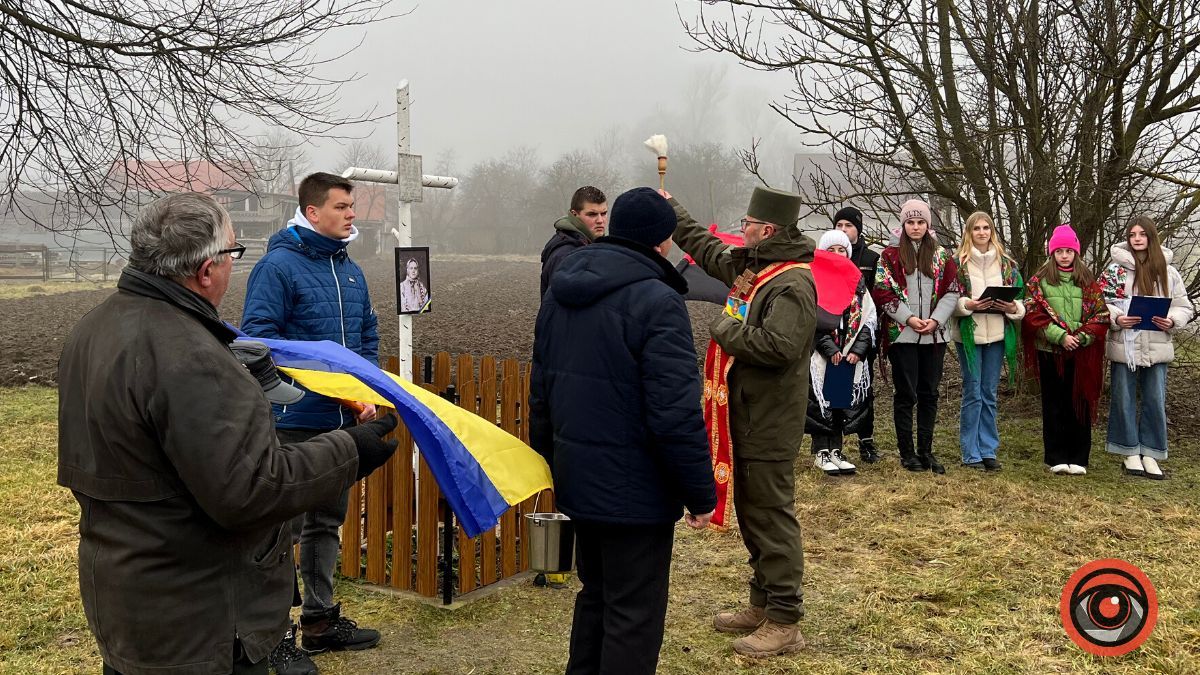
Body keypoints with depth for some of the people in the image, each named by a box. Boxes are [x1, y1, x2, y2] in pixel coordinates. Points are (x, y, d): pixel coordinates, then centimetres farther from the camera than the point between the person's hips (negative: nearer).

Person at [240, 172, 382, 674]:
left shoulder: (351, 272, 12)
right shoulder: (278, 266, -12)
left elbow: (368, 337, 17)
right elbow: (258, 335, -17)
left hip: (343, 420, 8)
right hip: (296, 422, -8)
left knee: (327, 520, 18)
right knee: (284, 526, 1)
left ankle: (320, 619, 32)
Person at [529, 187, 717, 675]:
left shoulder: (561, 293, 8)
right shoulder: (656, 301, -18)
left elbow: (541, 389, 15)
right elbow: (677, 413, -22)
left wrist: (548, 459, 24)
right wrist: (701, 493, -13)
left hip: (578, 477, 8)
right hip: (634, 487, -8)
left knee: (595, 595, 23)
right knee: (634, 615, 3)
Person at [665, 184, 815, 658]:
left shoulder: (793, 284, -19)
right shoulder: (749, 265, 11)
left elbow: (777, 346, -32)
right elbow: (707, 248, 29)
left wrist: (725, 329, -18)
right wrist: (670, 209, 36)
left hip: (770, 423, -10)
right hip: (745, 417, 10)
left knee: (771, 516, -3)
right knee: (751, 512, 17)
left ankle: (784, 622, 7)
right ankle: (763, 604, 31)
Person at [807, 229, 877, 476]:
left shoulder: (858, 282, 13)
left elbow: (869, 319, 8)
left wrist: (858, 350, -5)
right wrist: (831, 350, -16)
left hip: (851, 355, 4)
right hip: (821, 354, -4)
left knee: (844, 401, 7)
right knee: (822, 402, -3)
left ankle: (835, 450, 16)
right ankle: (821, 452, 6)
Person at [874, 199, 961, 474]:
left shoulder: (941, 255, 10)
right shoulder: (891, 255, 1)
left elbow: (952, 291, 7)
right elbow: (883, 293, -5)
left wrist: (936, 320, -7)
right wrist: (909, 318, -13)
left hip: (934, 335, 3)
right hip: (902, 335, -3)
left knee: (929, 393, 7)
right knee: (906, 394, 0)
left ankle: (926, 450, 16)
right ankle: (906, 452, 9)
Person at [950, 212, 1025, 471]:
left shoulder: (1006, 262, 9)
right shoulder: (959, 262, -2)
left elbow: (1019, 296, 12)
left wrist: (1013, 308, -9)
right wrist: (967, 305, -21)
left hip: (997, 334, 3)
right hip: (968, 333, -3)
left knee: (989, 393, 10)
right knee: (972, 393, 0)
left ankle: (988, 450, 18)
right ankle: (971, 453, 8)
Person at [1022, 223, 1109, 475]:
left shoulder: (1088, 281, 7)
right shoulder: (1039, 280, 3)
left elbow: (1101, 314, 2)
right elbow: (1033, 314, -5)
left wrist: (1081, 336, -13)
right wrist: (1060, 336, -15)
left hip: (1082, 353, 1)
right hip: (1050, 351, -1)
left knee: (1080, 404, 4)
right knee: (1053, 405, 5)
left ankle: (1078, 458, 12)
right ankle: (1056, 457, 12)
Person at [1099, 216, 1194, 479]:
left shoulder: (1168, 271, 4)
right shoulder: (1116, 268, -2)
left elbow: (1184, 307, 7)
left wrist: (1171, 320, -12)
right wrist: (1116, 318, -19)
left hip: (1157, 346, 2)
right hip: (1124, 346, -2)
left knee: (1155, 400, 5)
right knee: (1123, 398, 5)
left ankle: (1150, 454, 16)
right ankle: (1130, 453, 17)